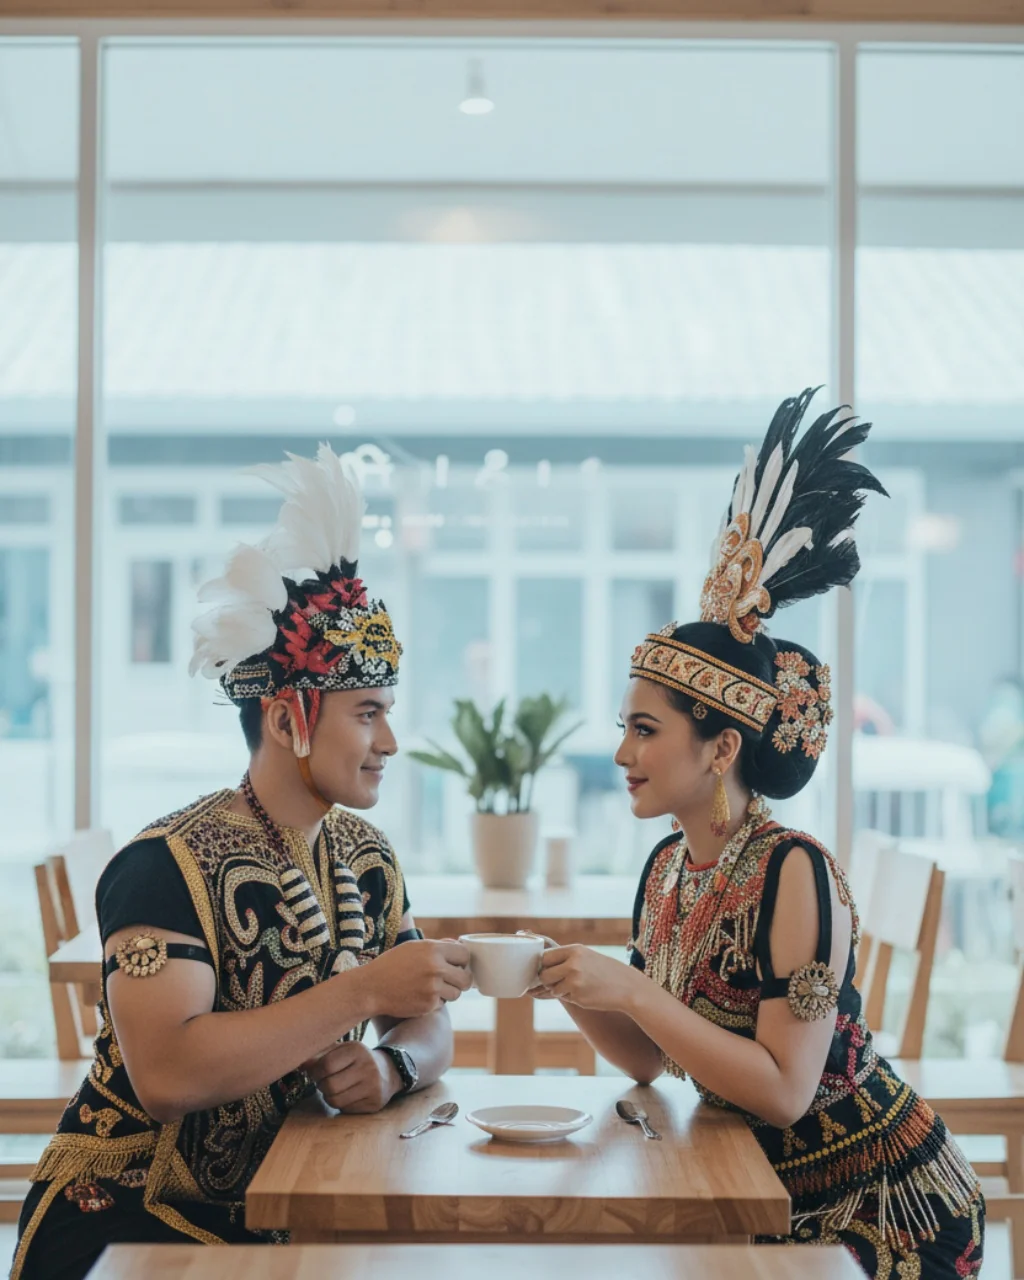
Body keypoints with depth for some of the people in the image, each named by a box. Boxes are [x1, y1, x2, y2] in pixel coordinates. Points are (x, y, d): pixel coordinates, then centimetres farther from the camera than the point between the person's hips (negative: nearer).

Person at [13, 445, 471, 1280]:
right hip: (129, 1211, -7)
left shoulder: (367, 859, 6)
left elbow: (429, 1028, 11)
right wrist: (364, 993, -29)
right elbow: (164, 1072, -29)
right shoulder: (169, 867, -17)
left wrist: (390, 1065, -13)